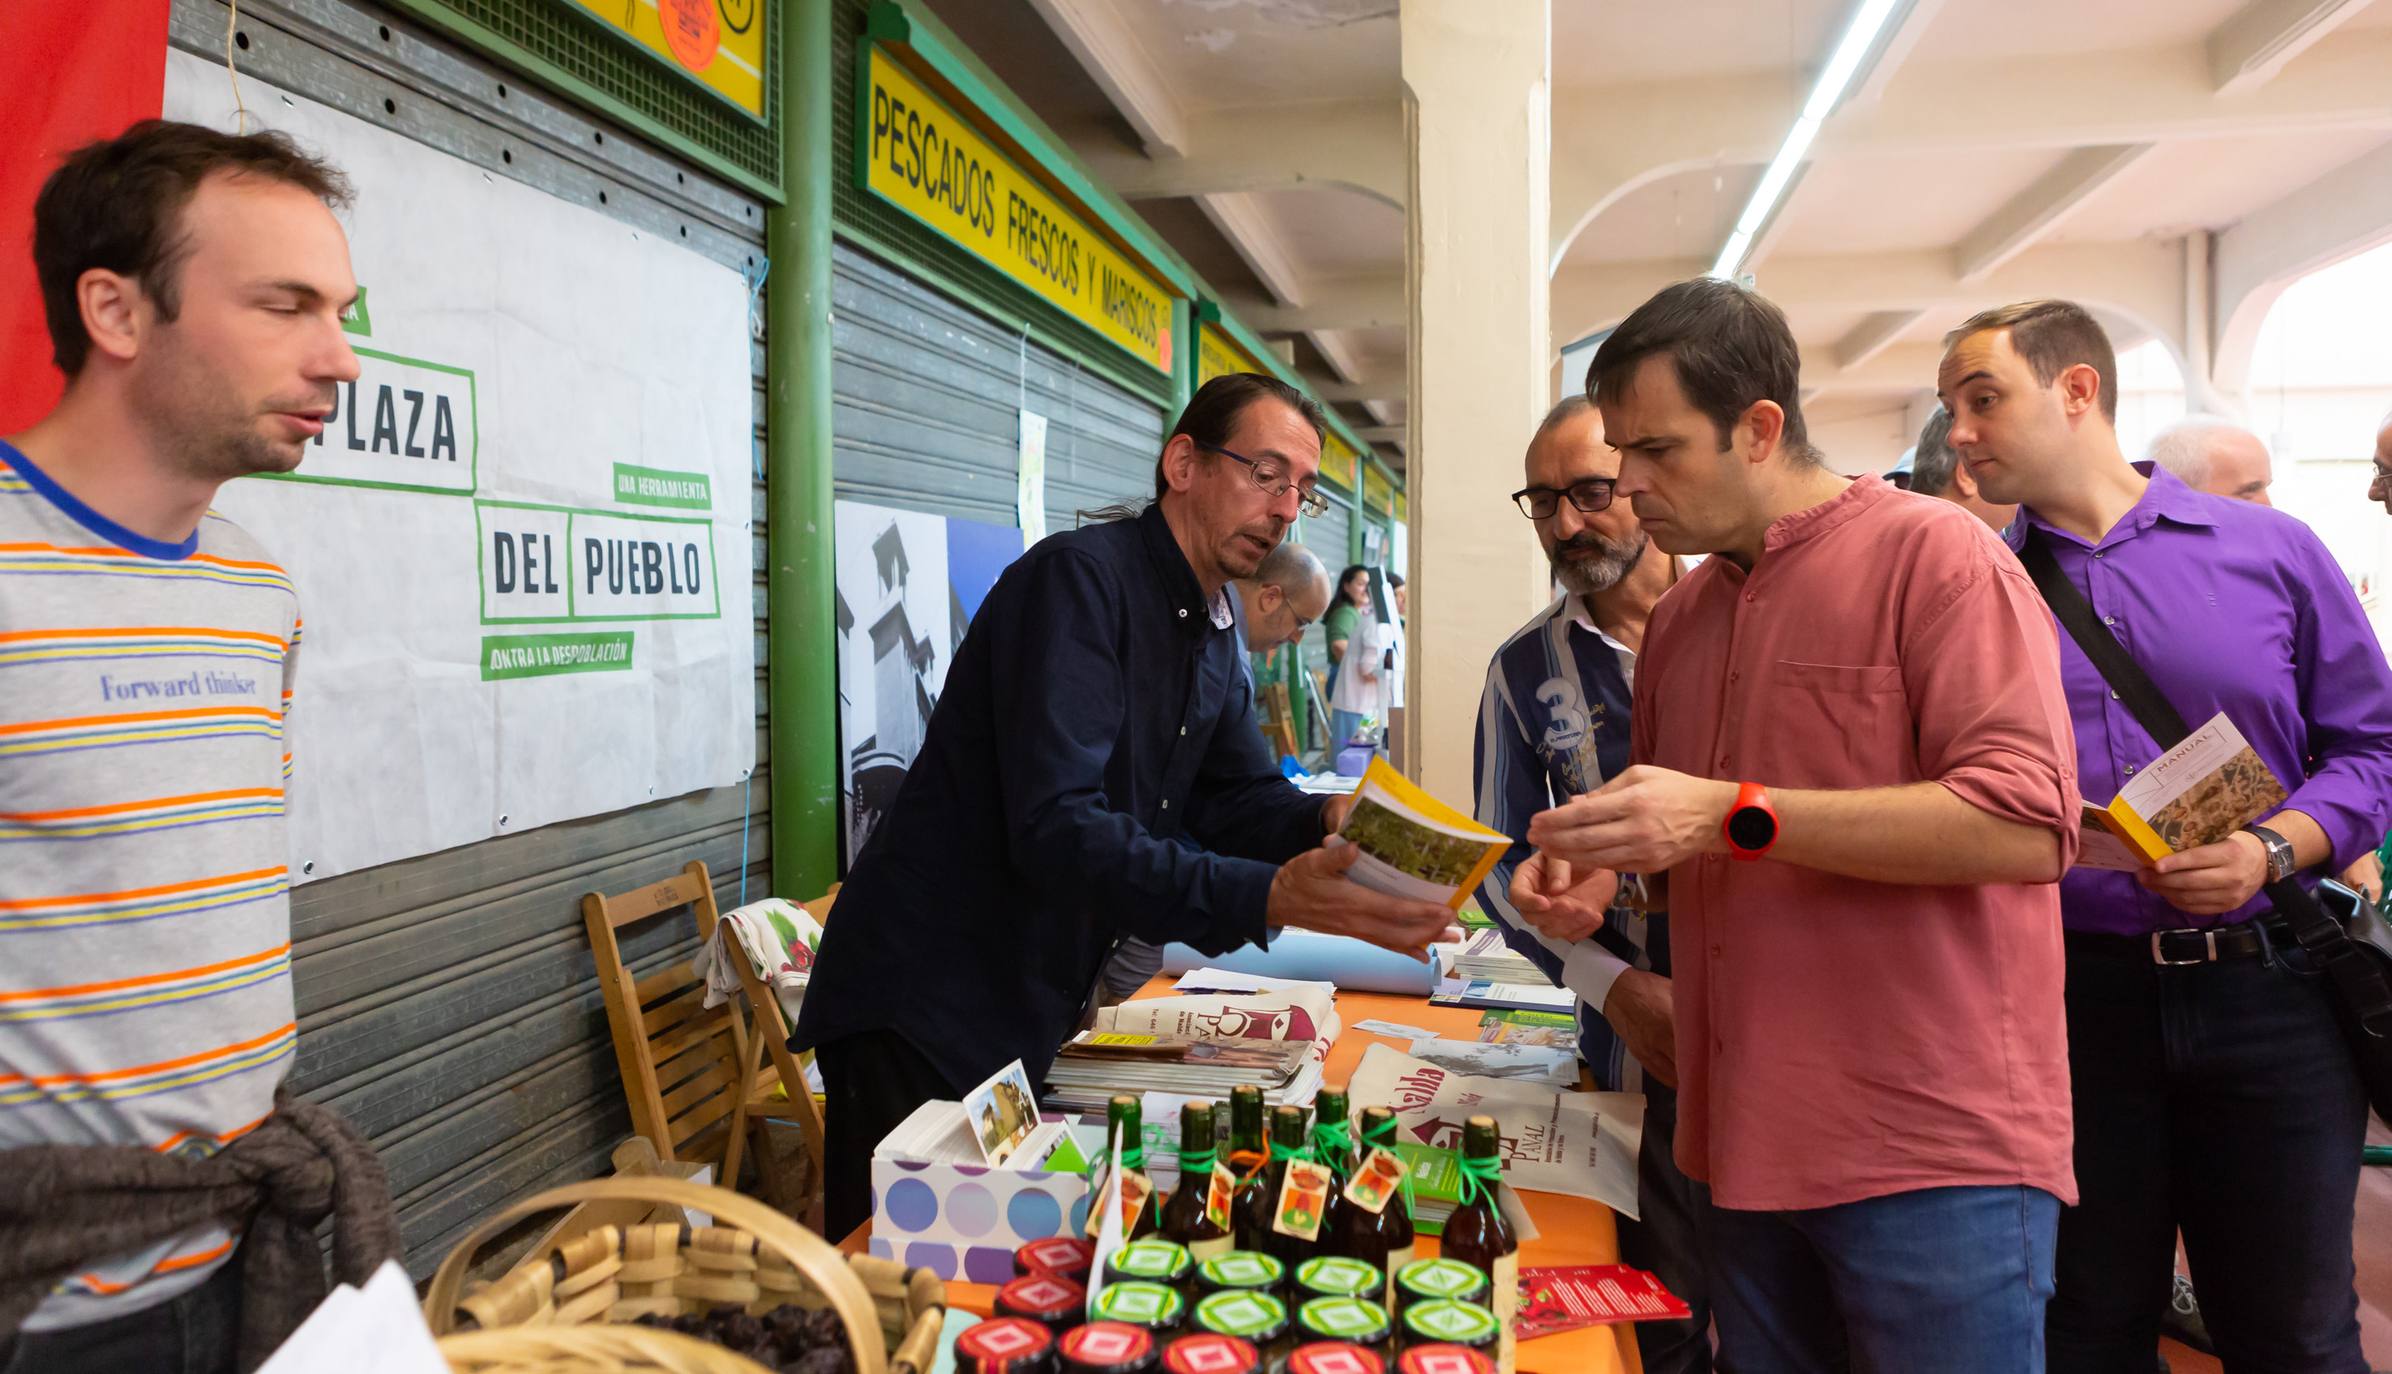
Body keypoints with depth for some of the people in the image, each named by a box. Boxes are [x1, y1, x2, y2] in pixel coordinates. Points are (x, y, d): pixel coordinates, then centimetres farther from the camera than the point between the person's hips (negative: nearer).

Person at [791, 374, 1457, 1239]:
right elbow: (1057, 830, -30)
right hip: (925, 1012, -8)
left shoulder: (1213, 626, 11)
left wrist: (1324, 823, -12)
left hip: (1030, 1020, 9)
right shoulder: (1080, 578, -20)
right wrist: (1270, 898, -39)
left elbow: (1237, 796, 11)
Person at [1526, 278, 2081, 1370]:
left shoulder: (1933, 553, -8)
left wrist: (1736, 815, -23)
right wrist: (1600, 863, 1)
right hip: (1746, 1145, 7)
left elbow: (2028, 824, -19)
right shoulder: (1678, 615, 13)